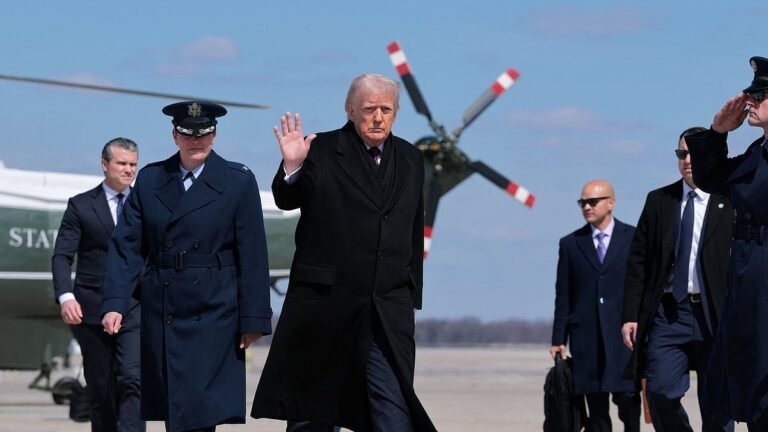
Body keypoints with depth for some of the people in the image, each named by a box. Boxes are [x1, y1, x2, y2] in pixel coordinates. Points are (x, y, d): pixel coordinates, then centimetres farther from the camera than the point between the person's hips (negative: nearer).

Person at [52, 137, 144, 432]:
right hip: (92, 310, 0)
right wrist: (65, 296, -19)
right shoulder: (80, 206, 4)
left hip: (135, 308, 0)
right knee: (100, 389, 6)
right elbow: (62, 256, -3)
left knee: (132, 380, -16)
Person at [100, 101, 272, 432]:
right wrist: (114, 303, -9)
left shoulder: (239, 181, 0)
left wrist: (253, 318, -6)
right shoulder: (150, 179, 8)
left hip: (213, 313, -3)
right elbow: (126, 245, 4)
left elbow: (252, 255, -2)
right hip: (162, 313, 3)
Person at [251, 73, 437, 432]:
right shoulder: (321, 151, -2)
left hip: (388, 312, 3)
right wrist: (293, 167, -32)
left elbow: (414, 234, 15)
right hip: (323, 308, -3)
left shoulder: (410, 160, 12)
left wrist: (411, 296, 12)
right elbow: (286, 201, -12)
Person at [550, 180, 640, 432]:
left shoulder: (634, 238, 6)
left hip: (625, 335, -2)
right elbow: (563, 296, 10)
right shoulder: (570, 244, 11)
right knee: (596, 411, 1)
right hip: (586, 338, 2)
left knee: (627, 397, -8)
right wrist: (558, 340, 4)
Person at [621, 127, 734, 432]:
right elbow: (637, 261, 9)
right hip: (668, 312, 2)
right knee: (661, 394, -7)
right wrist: (631, 315, 2)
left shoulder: (731, 203, 1)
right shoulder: (658, 201, 10)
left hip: (715, 315, -2)